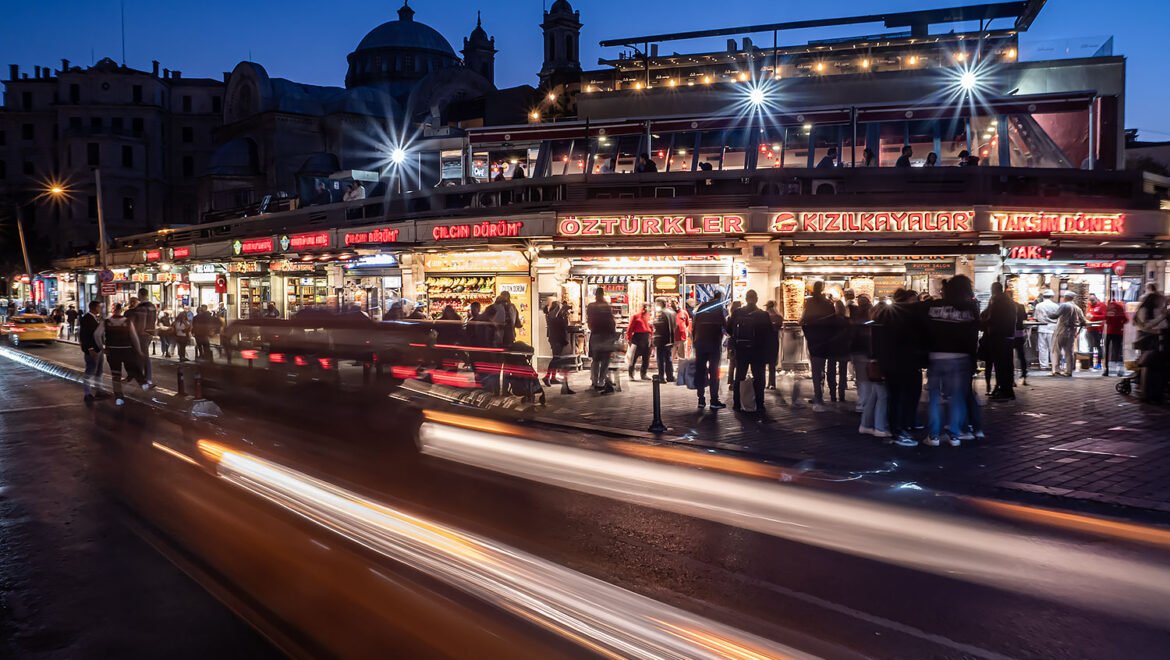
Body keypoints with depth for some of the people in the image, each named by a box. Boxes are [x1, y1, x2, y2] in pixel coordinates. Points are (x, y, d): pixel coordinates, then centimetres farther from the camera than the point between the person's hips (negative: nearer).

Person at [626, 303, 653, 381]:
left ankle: (643, 374, 17)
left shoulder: (648, 317, 12)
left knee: (646, 358, 8)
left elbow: (651, 328, 15)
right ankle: (631, 375, 1)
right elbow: (630, 328, -3)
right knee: (634, 358, -3)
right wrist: (629, 339, -7)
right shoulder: (635, 317, 0)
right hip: (637, 338, -5)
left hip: (647, 339, 5)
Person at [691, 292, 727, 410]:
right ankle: (714, 401, -4)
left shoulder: (701, 307, 10)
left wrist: (694, 341, 12)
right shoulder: (719, 307, 0)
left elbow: (694, 326, 8)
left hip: (700, 343, 3)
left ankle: (701, 400, 6)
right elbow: (725, 325, -3)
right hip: (714, 344, -3)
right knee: (714, 372, -1)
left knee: (700, 371, 7)